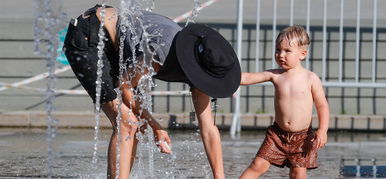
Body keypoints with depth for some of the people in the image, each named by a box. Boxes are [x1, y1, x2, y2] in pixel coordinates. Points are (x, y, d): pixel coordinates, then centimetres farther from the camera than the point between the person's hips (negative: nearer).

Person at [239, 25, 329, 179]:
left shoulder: (311, 78, -7)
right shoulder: (275, 75, -1)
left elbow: (322, 105, -4)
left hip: (302, 137, -2)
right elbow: (247, 78, -2)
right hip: (278, 134, 2)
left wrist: (322, 130, -15)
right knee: (258, 165, -3)